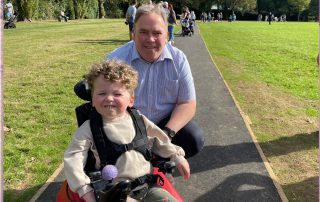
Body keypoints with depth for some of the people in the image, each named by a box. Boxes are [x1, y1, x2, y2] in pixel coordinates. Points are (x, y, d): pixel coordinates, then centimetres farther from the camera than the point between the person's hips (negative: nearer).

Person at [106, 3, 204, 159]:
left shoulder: (178, 59, -8)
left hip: (166, 122, 2)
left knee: (194, 140, -19)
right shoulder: (116, 60, -16)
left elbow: (187, 103, -6)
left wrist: (168, 132, -23)